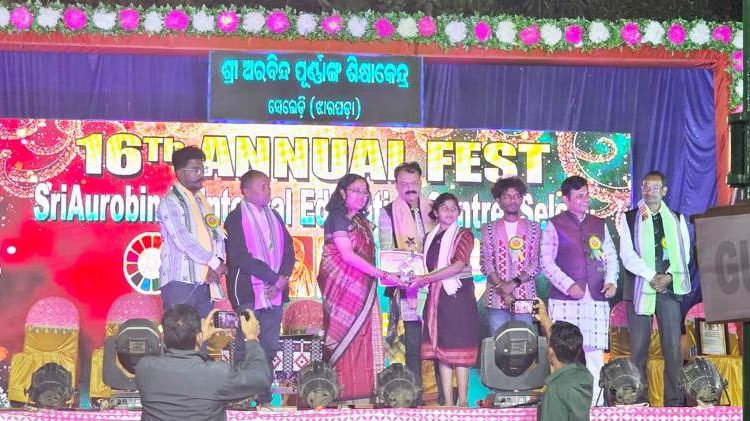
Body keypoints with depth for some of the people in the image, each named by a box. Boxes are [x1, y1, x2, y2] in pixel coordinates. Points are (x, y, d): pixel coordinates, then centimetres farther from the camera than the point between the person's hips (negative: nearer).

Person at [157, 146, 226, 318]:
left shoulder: (201, 201, 20)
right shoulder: (170, 201, -4)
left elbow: (217, 234, 14)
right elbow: (182, 239, -14)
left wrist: (216, 262, -6)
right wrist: (214, 262, -10)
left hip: (205, 281, 7)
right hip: (180, 280, -7)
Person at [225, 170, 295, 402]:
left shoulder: (274, 217, 17)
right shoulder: (236, 218, -4)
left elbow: (288, 250, 12)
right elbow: (239, 256, -15)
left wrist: (283, 278, -7)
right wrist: (273, 278, -15)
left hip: (275, 293, 6)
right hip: (248, 293, -6)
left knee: (270, 347, 8)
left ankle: (265, 397, 14)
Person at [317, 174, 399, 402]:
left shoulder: (361, 221, 18)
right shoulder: (337, 218, -7)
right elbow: (347, 255, -16)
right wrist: (382, 274, -17)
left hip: (362, 289, 8)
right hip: (343, 287, -8)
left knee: (362, 338, 4)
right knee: (345, 338, -7)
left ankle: (361, 393, 5)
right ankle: (341, 393, -5)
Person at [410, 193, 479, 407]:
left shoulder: (464, 235, -1)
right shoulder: (430, 238, 15)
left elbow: (458, 266, -13)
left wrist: (425, 279, -17)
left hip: (458, 295, -5)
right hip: (436, 297, 5)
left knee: (458, 349, -6)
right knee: (441, 349, 3)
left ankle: (463, 402, -4)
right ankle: (448, 402, 5)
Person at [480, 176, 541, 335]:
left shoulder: (533, 228, 10)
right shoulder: (489, 229, 9)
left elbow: (535, 265, 3)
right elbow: (486, 265, 2)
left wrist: (514, 283, -11)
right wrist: (502, 289, -11)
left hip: (525, 298, 0)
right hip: (497, 299, 0)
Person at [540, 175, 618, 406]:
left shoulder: (599, 224, 17)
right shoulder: (554, 225, 5)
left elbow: (611, 256, 19)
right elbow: (547, 261, 0)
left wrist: (611, 280, 0)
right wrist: (568, 285, -11)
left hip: (597, 298, 3)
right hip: (565, 299, -3)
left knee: (595, 353, 0)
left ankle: (596, 404, 4)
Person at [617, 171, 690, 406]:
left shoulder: (676, 219, 14)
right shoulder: (629, 218, 8)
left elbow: (684, 254, 7)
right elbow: (627, 254, -3)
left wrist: (669, 277, -9)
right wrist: (652, 277, -13)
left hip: (670, 288, 1)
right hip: (640, 288, -1)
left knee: (673, 348, -2)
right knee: (638, 349, -2)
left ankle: (674, 402, 1)